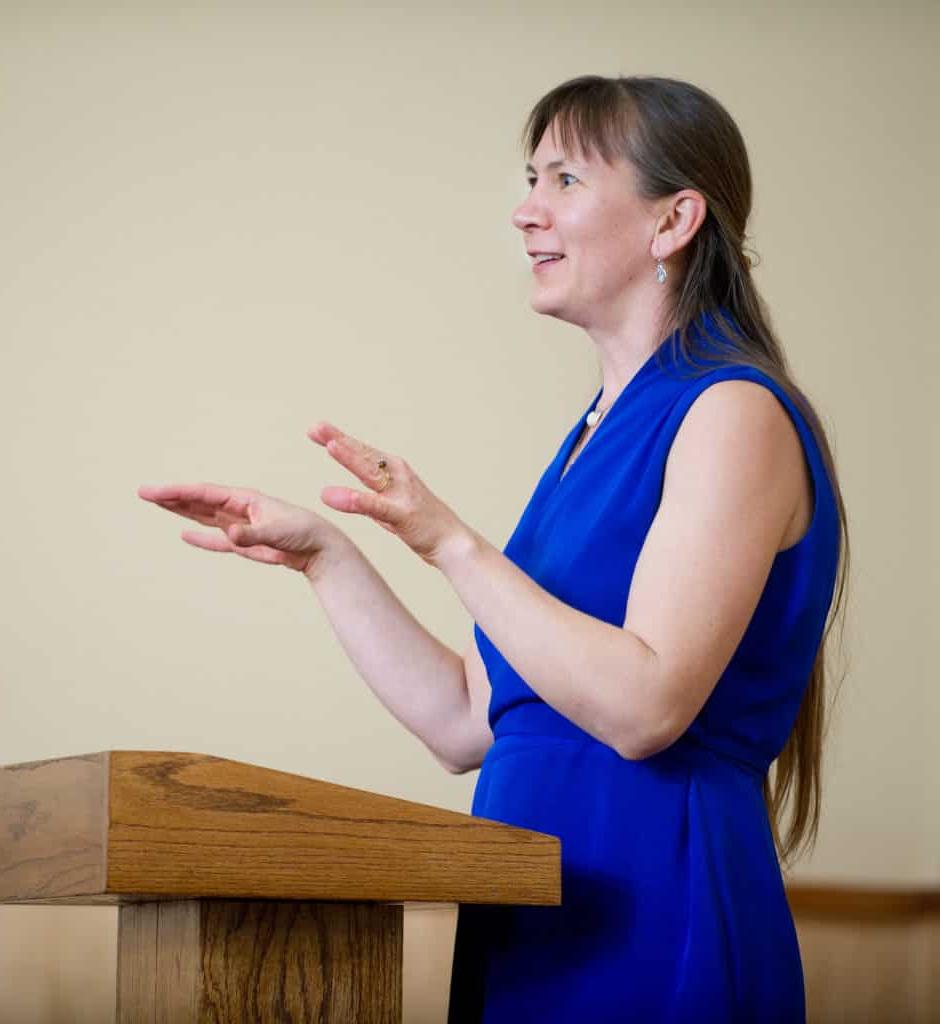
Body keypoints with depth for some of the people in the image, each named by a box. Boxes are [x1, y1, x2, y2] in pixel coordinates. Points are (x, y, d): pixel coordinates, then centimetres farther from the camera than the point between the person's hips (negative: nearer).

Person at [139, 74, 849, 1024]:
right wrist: (323, 554, 8)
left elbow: (643, 706, -21)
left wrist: (451, 544, -22)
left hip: (656, 921, -8)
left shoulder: (734, 413, -11)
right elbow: (469, 724, 12)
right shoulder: (595, 436, 14)